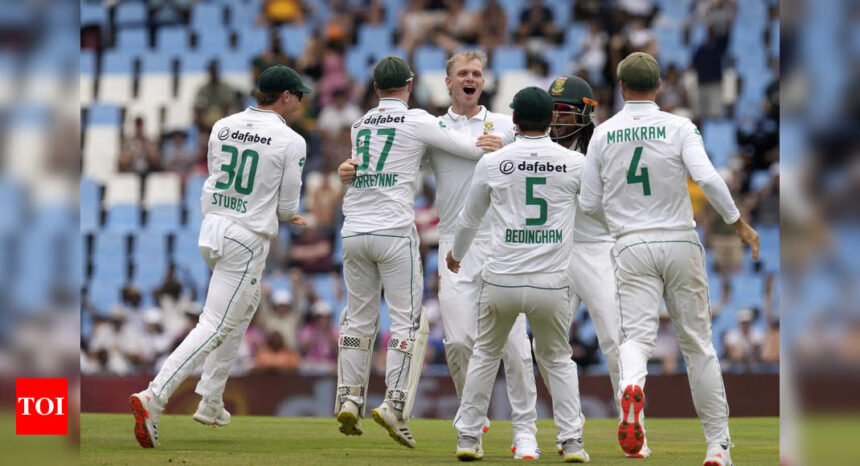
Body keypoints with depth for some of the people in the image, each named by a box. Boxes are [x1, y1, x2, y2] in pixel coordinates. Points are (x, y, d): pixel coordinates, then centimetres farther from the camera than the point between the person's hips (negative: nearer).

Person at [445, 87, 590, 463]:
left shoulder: (491, 162, 1)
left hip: (500, 281, 0)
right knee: (557, 360, 19)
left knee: (485, 355, 21)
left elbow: (469, 220, 15)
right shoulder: (574, 163, -1)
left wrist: (456, 254, 35)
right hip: (551, 285, 0)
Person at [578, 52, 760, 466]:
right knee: (698, 343, 8)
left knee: (636, 335, -7)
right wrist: (738, 222, -8)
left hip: (632, 247, 0)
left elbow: (588, 204, 6)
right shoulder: (679, 127, -2)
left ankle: (632, 388, -43)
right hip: (680, 244, 0)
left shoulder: (603, 134, 4)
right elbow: (707, 178, -17)